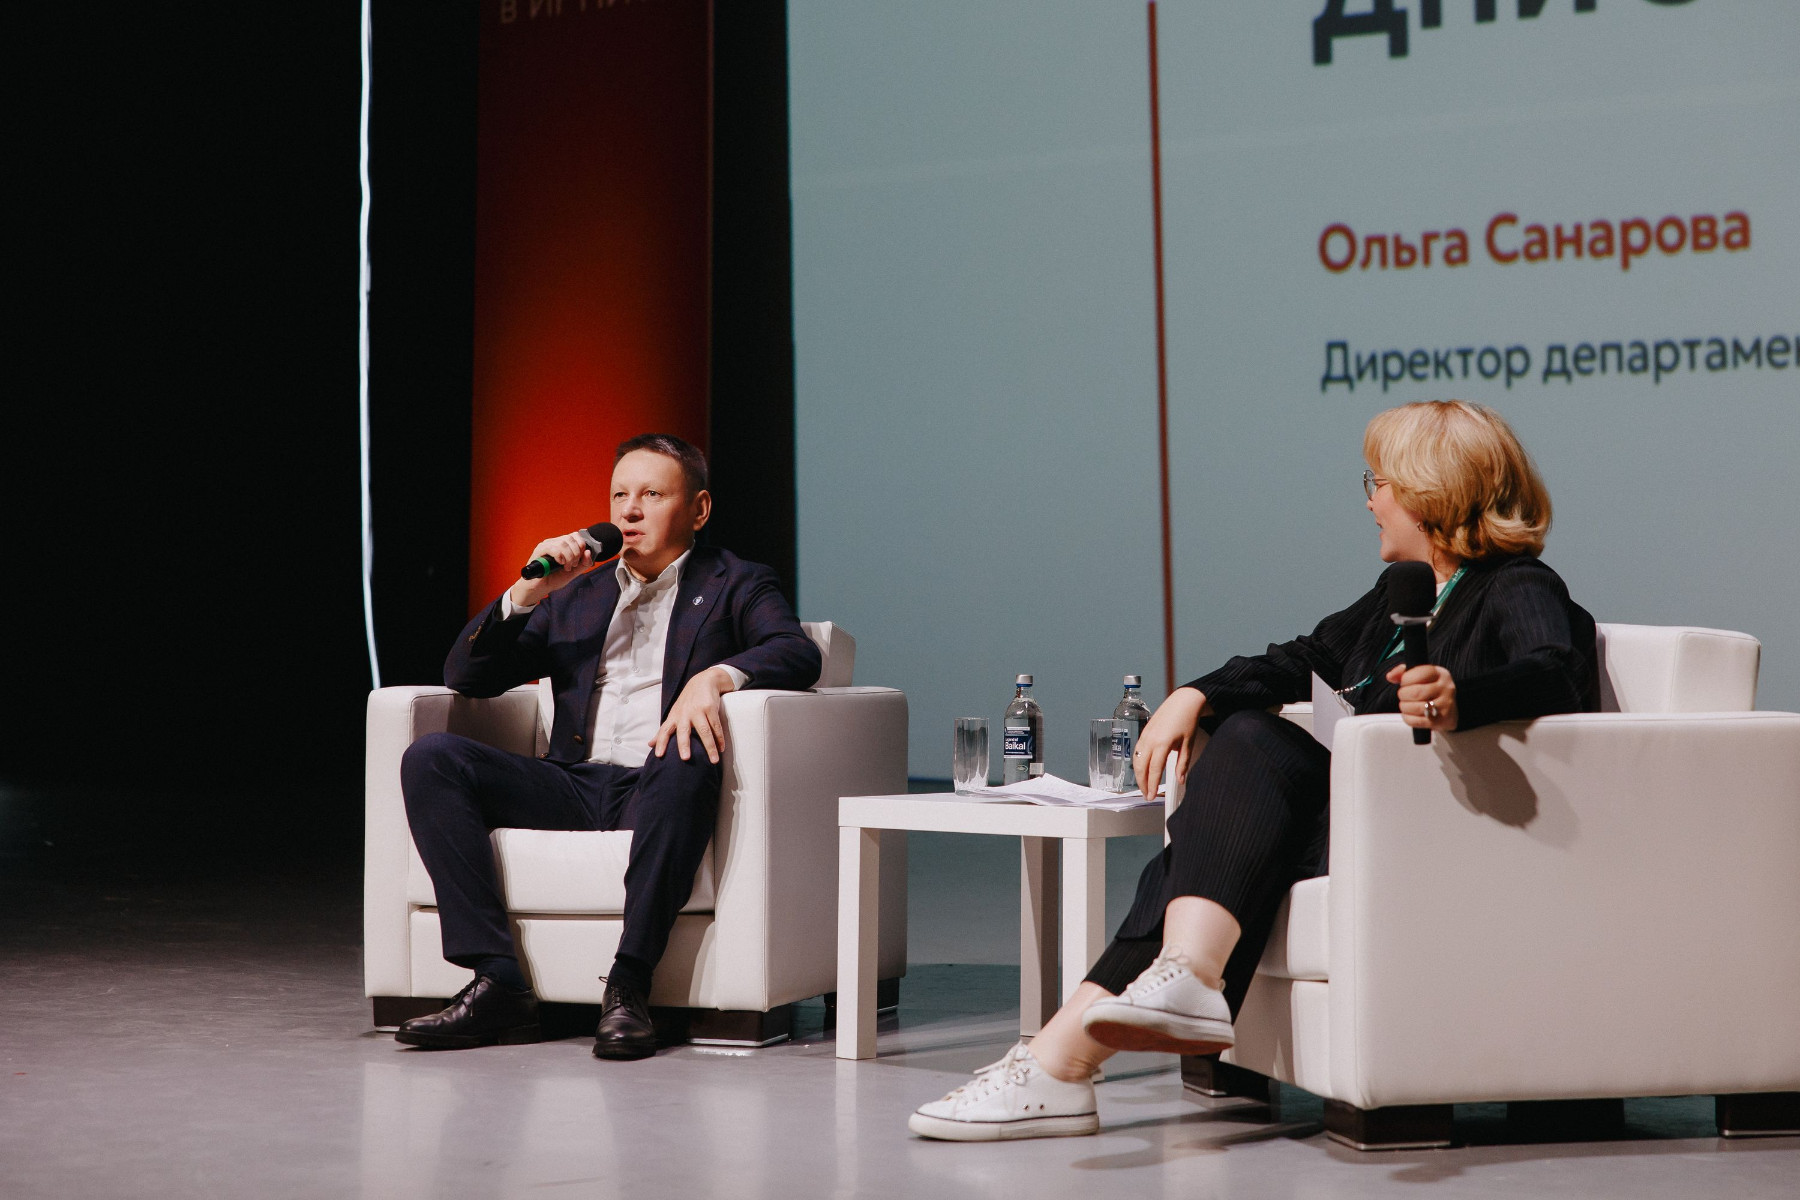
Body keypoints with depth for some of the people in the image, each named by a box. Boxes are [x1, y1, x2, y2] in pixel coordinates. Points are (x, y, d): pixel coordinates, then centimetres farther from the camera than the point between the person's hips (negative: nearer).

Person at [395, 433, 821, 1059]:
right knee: (430, 759, -19)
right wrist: (526, 594, 4)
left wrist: (715, 676, -26)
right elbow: (464, 675, 20)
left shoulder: (734, 585, 16)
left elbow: (798, 654, -6)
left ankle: (628, 985, -38)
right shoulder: (576, 595, 27)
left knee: (689, 756, -39)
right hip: (573, 788, 4)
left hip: (657, 791, -4)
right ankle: (498, 984, -27)